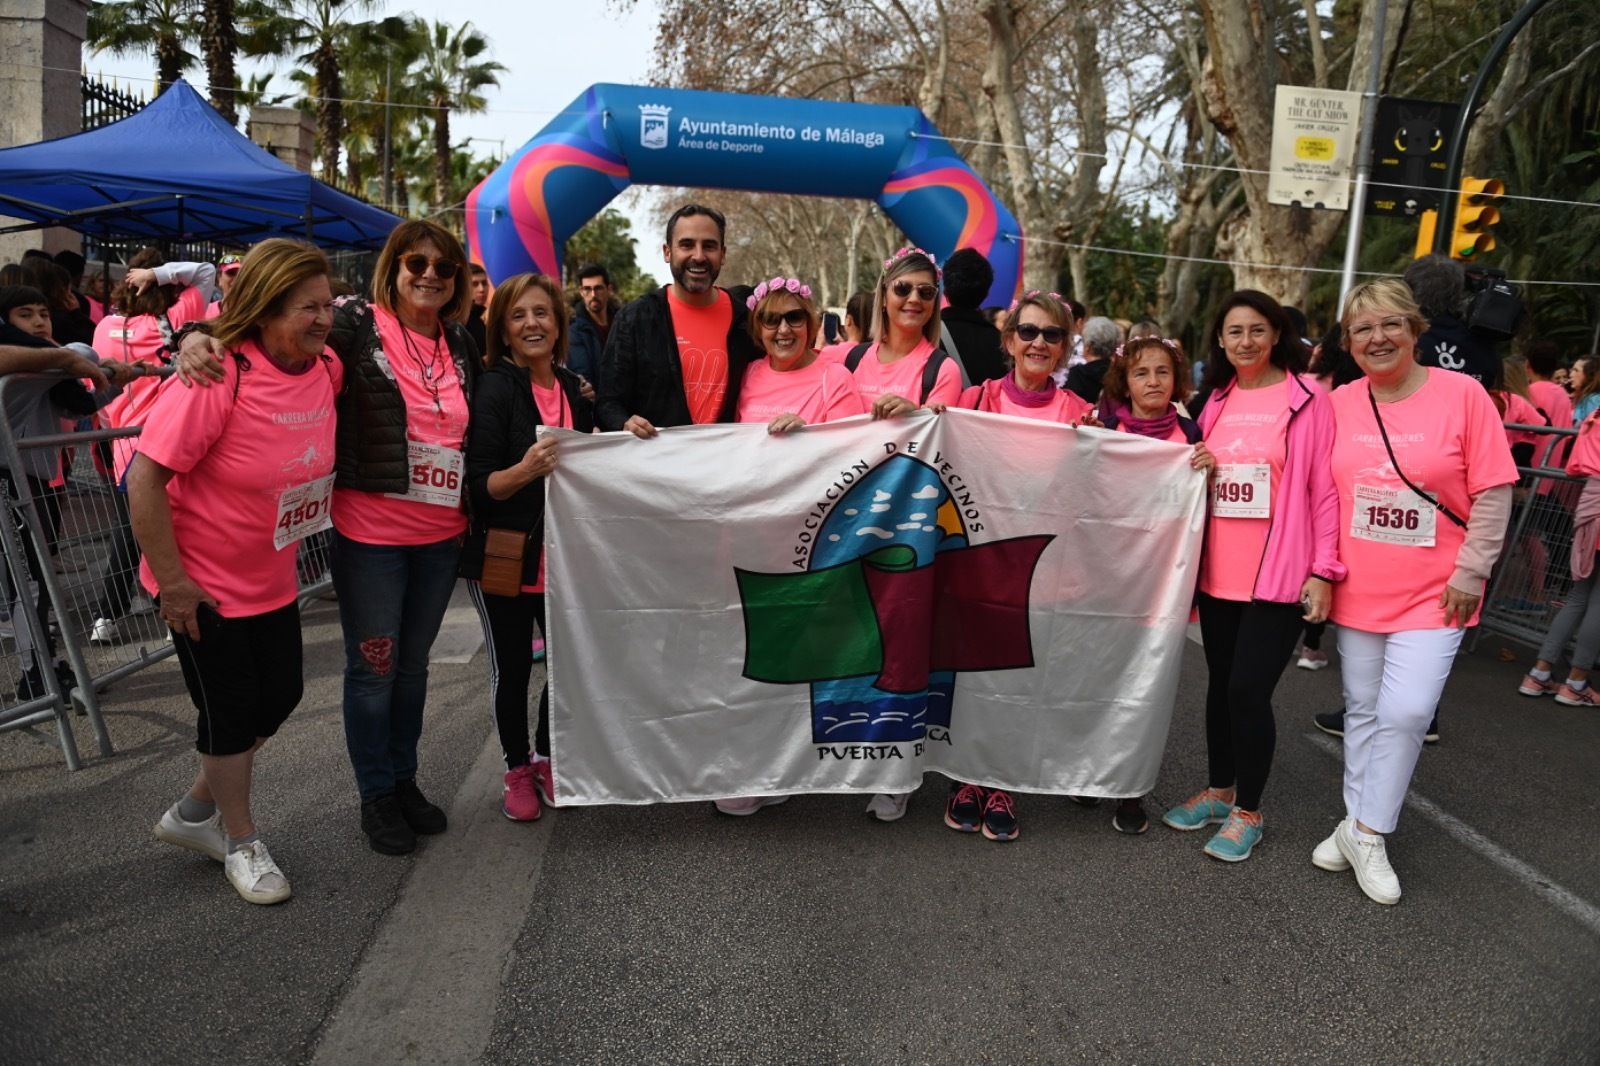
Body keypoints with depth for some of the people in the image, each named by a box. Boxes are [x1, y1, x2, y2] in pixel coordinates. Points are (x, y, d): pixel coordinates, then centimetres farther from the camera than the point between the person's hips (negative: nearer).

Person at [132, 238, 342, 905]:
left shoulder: (326, 371, -5)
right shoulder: (219, 378, -25)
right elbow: (145, 479, -25)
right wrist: (172, 581, -23)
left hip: (272, 580, 7)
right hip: (204, 585, -7)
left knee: (280, 697, 17)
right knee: (230, 710, 7)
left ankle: (193, 815, 39)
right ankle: (241, 841, 31)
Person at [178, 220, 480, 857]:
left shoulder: (461, 345, 6)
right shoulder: (358, 325, -9)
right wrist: (199, 335, -31)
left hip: (441, 535, 5)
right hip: (370, 534, -4)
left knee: (412, 662, 18)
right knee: (372, 666, 8)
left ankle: (404, 780, 35)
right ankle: (376, 795, 26)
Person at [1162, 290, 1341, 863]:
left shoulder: (1307, 399, -5)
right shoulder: (1216, 400, 10)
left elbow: (1325, 489, -8)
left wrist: (1324, 570, -11)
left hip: (1279, 575, -5)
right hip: (1218, 572, 5)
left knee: (1248, 690, -5)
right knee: (1221, 683, 14)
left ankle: (1248, 812, 14)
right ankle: (1219, 791, 31)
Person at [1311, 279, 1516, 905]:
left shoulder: (1462, 395, -8)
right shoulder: (1339, 404, 0)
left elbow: (1493, 494, -6)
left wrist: (1470, 573, -9)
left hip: (1432, 593, -3)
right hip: (1357, 590, 3)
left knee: (1406, 711, -10)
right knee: (1363, 710, 12)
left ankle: (1365, 831, 7)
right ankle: (1358, 824, 27)